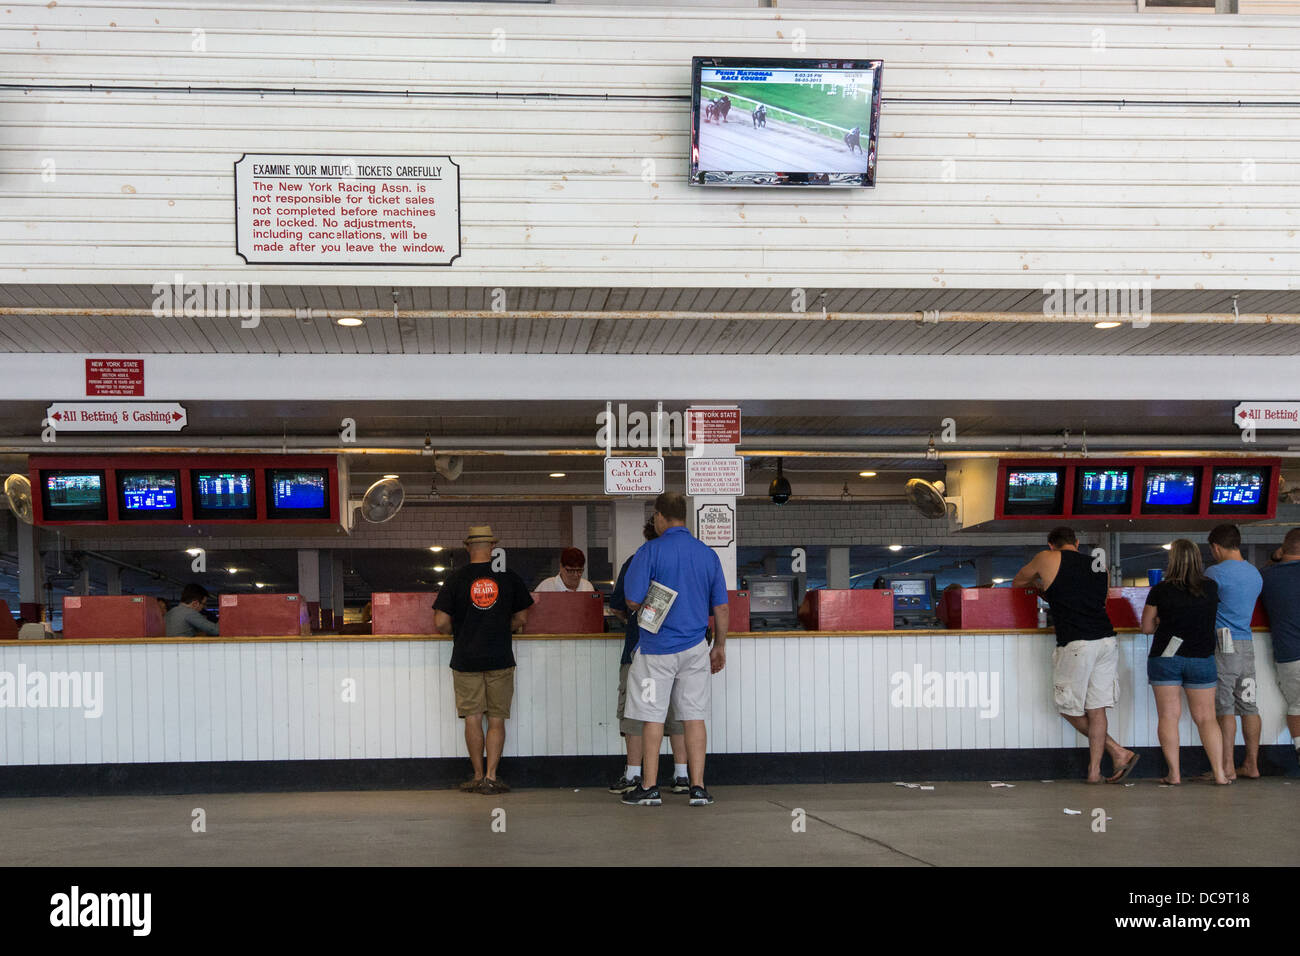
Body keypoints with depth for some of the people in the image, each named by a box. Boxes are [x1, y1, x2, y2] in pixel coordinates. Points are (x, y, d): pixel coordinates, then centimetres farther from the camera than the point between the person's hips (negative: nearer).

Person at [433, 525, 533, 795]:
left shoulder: (457, 578, -4)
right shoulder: (508, 577, -1)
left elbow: (440, 623, -6)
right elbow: (521, 620, 6)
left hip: (466, 659, -1)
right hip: (500, 658, 1)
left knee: (473, 718, 7)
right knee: (496, 719, 5)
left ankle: (478, 777, 11)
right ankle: (491, 777, 0)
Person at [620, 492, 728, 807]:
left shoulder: (650, 551, -9)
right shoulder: (708, 554, 5)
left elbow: (633, 601, -13)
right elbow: (722, 608, 6)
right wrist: (720, 647, 17)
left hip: (656, 649, -3)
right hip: (695, 649, 4)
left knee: (653, 717, 4)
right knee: (694, 716, 6)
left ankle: (649, 787, 8)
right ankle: (698, 787, 5)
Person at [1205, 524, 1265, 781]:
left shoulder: (1216, 573, -11)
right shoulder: (1255, 573, 13)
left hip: (1222, 645, -7)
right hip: (1247, 644, 7)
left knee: (1224, 707, -7)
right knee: (1248, 706, 9)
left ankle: (1227, 767, -8)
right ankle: (1251, 764, 13)